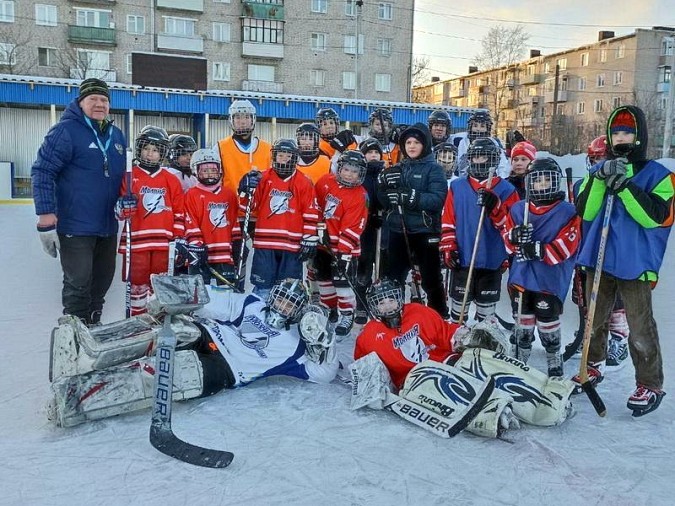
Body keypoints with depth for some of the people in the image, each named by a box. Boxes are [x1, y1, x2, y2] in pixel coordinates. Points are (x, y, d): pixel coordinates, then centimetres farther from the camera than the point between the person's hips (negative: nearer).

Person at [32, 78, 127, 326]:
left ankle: (93, 326, 34)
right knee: (79, 282, -4)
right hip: (75, 226, -7)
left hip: (107, 226, 7)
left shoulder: (117, 135, 12)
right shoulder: (66, 130, -10)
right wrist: (46, 213, -19)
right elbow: (42, 171, -14)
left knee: (103, 279, 17)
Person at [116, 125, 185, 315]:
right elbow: (119, 210, 0)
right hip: (136, 241, -2)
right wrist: (124, 205, -23)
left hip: (163, 243, 2)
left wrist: (178, 239, 5)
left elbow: (179, 212, 11)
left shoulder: (171, 180, 10)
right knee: (137, 285, 4)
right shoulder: (129, 176, 3)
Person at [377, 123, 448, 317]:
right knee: (392, 277, 10)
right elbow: (384, 201, 8)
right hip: (398, 231, 5)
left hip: (425, 232, -4)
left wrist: (412, 196, -29)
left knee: (431, 279, 7)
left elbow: (437, 199, -18)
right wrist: (385, 186, -12)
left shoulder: (433, 169, -4)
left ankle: (440, 317, 21)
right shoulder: (397, 169, 12)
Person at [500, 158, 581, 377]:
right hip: (522, 275, 4)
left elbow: (567, 245, -12)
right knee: (523, 321, 14)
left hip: (550, 279, -4)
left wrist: (540, 251, -23)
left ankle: (554, 361, 23)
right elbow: (506, 234, 7)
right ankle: (520, 358, 29)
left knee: (547, 322, 3)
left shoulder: (567, 211, -4)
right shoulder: (518, 209, 9)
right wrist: (514, 236, -16)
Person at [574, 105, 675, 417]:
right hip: (598, 261, 4)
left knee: (640, 330, 0)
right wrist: (601, 179, -18)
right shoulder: (597, 172, 8)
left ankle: (650, 385, 15)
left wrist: (624, 186, -24)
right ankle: (592, 367, 35)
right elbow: (584, 211, -5)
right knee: (593, 321, 17)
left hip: (635, 265, -4)